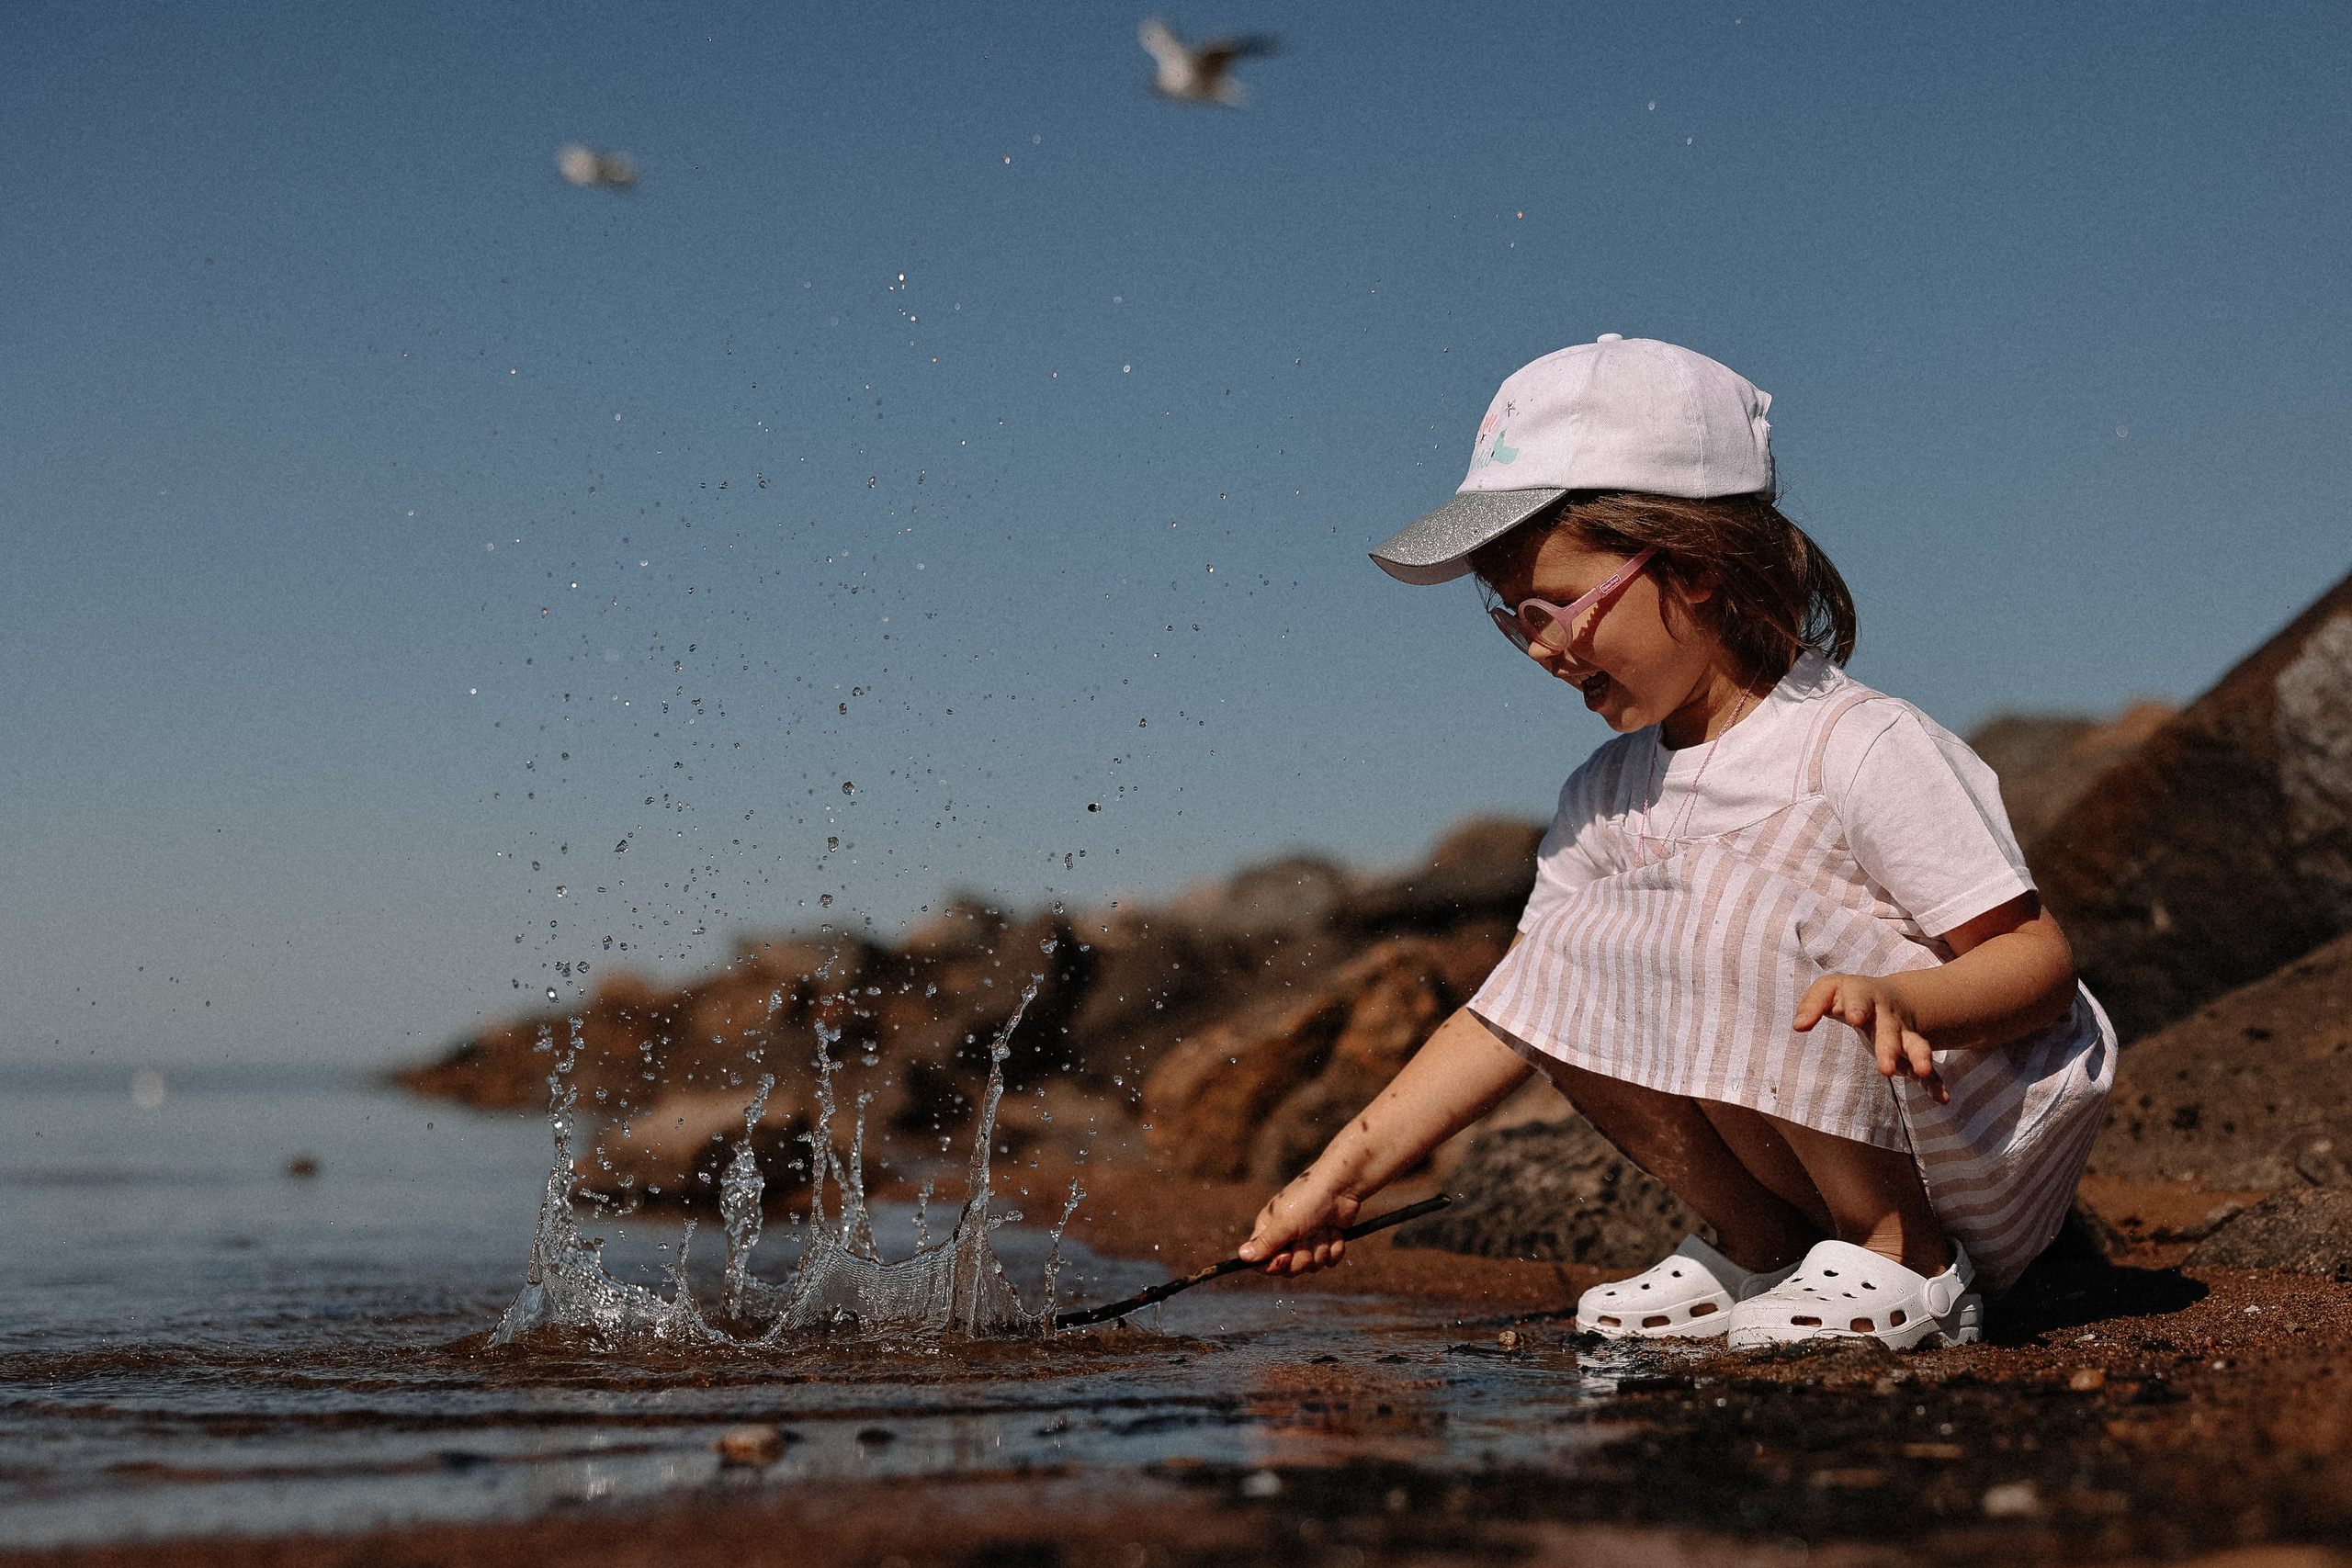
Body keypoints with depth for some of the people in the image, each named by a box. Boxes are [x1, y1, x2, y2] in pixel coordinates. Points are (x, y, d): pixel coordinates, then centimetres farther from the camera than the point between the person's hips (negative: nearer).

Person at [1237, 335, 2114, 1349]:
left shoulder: (1868, 750, -19)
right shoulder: (1608, 796, 3)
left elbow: (2041, 958, -19)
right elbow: (1510, 1017, 6)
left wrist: (1900, 1000, -40)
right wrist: (1342, 1175, 0)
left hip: (1990, 1160, -7)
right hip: (1827, 1150, 7)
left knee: (1730, 922, -27)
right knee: (1567, 953, -9)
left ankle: (1907, 1266, -14)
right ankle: (1762, 1251, 3)